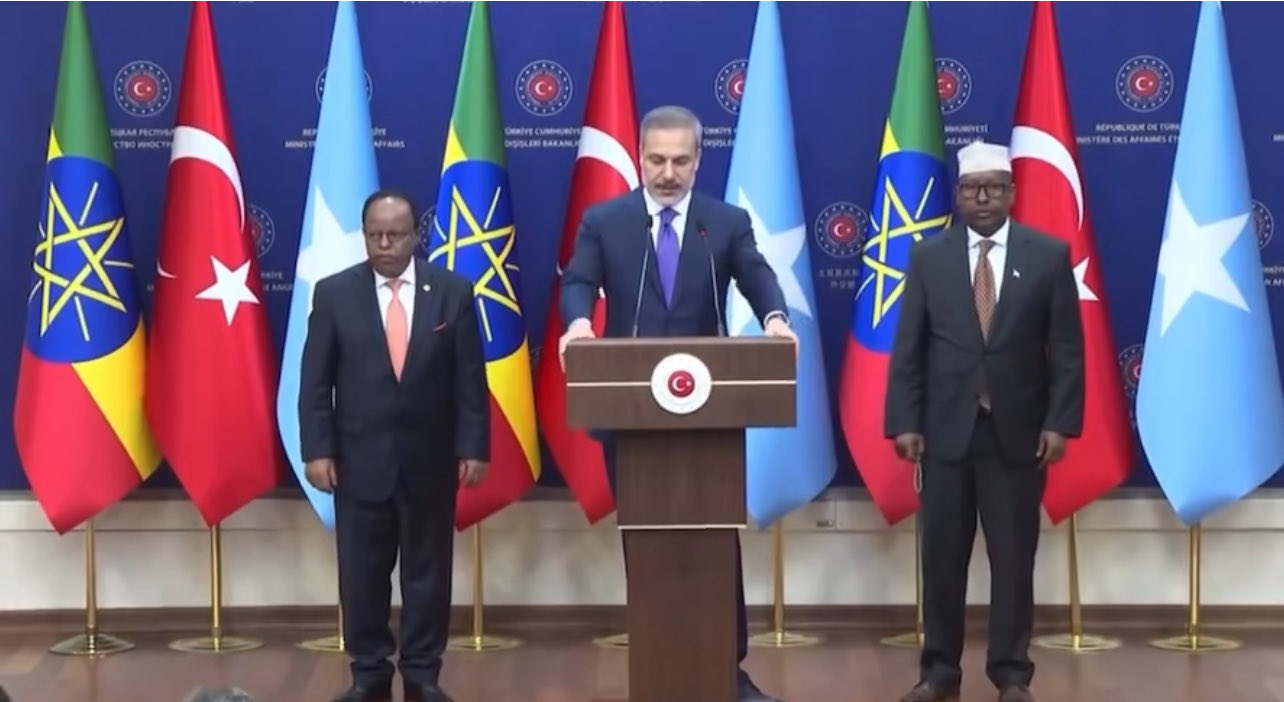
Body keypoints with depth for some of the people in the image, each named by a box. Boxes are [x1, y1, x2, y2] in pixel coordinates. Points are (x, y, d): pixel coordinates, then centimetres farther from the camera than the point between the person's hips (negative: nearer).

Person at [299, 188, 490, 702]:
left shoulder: (453, 291, 1)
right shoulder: (334, 294, 0)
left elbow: (470, 380, 0)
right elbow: (315, 382, 0)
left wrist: (474, 447, -5)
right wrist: (318, 450, -7)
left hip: (430, 459, 0)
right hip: (360, 459, 0)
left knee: (428, 572, 7)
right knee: (362, 573, 5)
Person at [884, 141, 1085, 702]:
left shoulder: (1049, 255, 2)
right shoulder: (929, 256, 4)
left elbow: (1067, 350, 0)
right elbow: (907, 349, 3)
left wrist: (1059, 422, -7)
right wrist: (905, 422, -5)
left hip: (1018, 432, -1)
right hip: (946, 430, 1)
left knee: (1014, 558, 4)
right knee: (941, 556, 5)